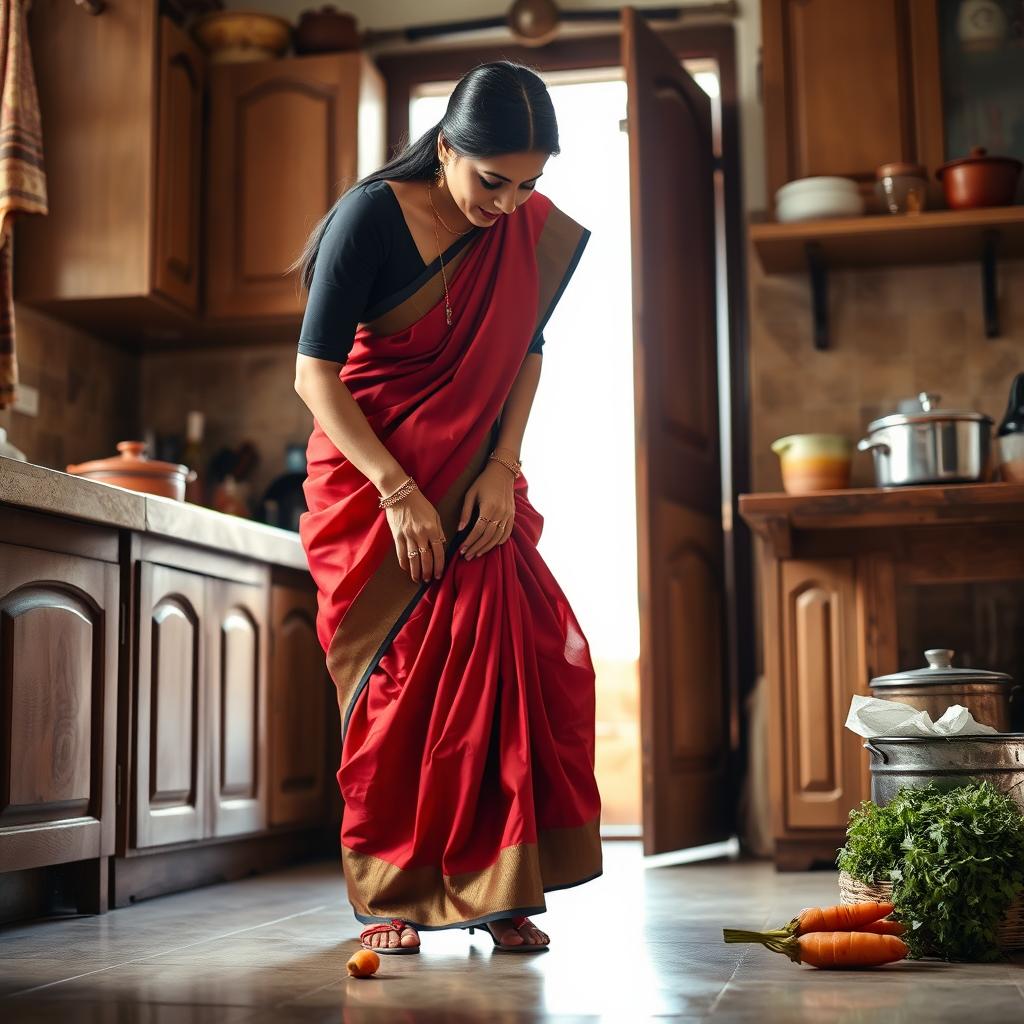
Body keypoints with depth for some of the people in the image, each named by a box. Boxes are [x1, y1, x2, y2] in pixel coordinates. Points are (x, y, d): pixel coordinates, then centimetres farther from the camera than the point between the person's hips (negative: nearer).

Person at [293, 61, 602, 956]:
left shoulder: (536, 230, -1)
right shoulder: (373, 218, -15)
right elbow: (316, 375, -15)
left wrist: (503, 467, -4)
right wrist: (399, 493, -21)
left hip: (476, 485, 4)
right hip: (374, 480, -4)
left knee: (504, 666, -6)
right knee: (396, 685, -3)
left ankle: (494, 891, 5)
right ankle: (390, 899, 9)